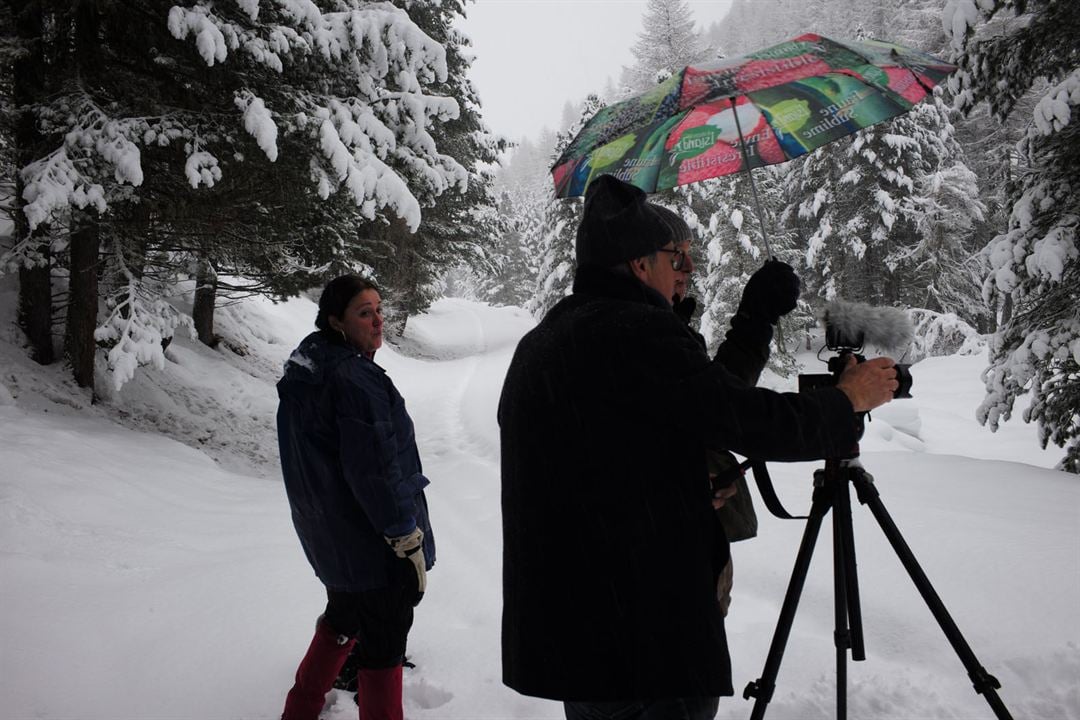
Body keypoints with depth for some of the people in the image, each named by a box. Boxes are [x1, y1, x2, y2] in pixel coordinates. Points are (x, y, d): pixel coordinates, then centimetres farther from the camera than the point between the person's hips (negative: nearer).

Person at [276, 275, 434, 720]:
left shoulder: (303, 370, 5)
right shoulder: (356, 379, -24)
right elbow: (376, 473, -25)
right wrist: (410, 543, -18)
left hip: (328, 538, 10)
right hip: (376, 546, -9)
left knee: (343, 619, 28)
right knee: (383, 645, 5)